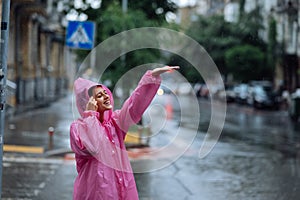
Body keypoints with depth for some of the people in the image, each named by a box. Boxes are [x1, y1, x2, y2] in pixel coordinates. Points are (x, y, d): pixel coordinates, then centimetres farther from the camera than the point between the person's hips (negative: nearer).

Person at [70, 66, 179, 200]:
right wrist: (90, 114, -14)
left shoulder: (115, 121, 9)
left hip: (122, 186, 5)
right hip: (96, 188, -5)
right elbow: (91, 148, -23)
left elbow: (134, 104, -3)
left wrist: (153, 75, -14)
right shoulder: (78, 127, -5)